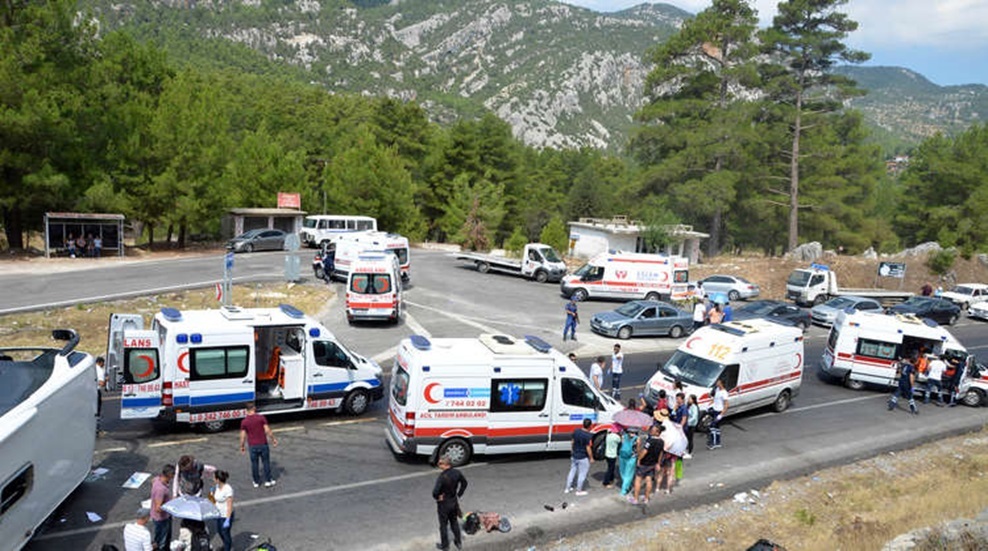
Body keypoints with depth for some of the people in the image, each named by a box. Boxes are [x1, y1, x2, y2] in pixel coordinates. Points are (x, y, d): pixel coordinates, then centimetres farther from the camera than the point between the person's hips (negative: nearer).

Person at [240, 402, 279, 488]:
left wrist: (242, 447, 11)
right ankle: (268, 481, 15)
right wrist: (273, 439, 0)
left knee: (254, 464, 13)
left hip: (252, 446, 1)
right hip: (263, 444, -1)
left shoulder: (244, 422, -4)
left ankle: (256, 482, 22)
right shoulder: (261, 417, -8)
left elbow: (243, 436, -2)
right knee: (266, 462, 10)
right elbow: (267, 430, -11)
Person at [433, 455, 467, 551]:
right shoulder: (456, 473, -10)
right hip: (454, 502, 6)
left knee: (443, 525, 15)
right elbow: (464, 483, 7)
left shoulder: (442, 477, -31)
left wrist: (437, 497, -13)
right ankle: (458, 542, 38)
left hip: (444, 504, -6)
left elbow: (435, 492, -35)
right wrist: (458, 495, 13)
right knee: (454, 522, 25)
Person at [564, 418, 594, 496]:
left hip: (574, 455, 7)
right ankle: (579, 490, 22)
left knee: (572, 471, 20)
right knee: (582, 474, 10)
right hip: (583, 458, -7)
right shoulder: (588, 436, -24)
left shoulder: (576, 431, -5)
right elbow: (588, 448, -21)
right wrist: (591, 458, -7)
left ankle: (568, 488, 29)